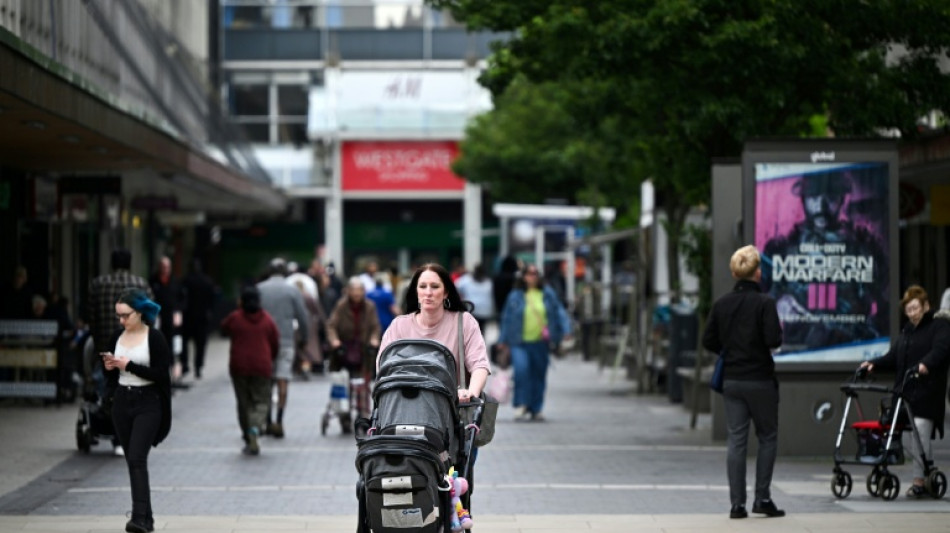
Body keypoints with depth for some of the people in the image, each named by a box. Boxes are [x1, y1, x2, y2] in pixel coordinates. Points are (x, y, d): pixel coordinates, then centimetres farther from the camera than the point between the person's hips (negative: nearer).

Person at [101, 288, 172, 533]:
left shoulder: (154, 338, -8)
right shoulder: (117, 338, 9)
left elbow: (161, 374, -13)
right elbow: (111, 377, 15)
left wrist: (129, 365, -18)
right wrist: (109, 367, -7)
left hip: (147, 404, -6)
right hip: (122, 403, 6)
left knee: (137, 458, -18)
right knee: (133, 461, 8)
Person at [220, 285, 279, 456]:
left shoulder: (235, 318, -5)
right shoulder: (267, 320, 0)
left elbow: (223, 329, 16)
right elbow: (275, 345, 7)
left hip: (239, 367, 0)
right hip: (262, 367, 0)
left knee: (244, 403, 10)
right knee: (260, 401, 3)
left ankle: (249, 440, 11)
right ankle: (255, 429, -25)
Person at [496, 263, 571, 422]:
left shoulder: (547, 294, 5)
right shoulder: (515, 296, 2)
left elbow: (559, 311, 10)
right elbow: (506, 318, 7)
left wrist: (565, 330, -2)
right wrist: (503, 340, 7)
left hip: (540, 342, 2)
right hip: (519, 343, -2)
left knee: (539, 376, 6)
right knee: (521, 369, -21)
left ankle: (536, 409, 19)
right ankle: (521, 405, -11)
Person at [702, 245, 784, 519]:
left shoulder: (721, 304, 2)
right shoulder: (764, 302, -12)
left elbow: (709, 341, 4)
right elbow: (773, 340, -18)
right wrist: (779, 331, 4)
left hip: (731, 380, 4)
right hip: (760, 380, -4)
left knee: (736, 440, 5)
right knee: (767, 437, 11)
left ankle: (737, 504, 3)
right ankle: (762, 498, 6)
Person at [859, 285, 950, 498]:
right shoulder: (907, 331, 25)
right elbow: (893, 358, 21)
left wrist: (927, 363, -35)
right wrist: (874, 364, 5)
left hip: (927, 391, -7)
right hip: (907, 391, 7)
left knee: (920, 433, -15)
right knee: (918, 435, 4)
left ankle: (919, 480, -13)